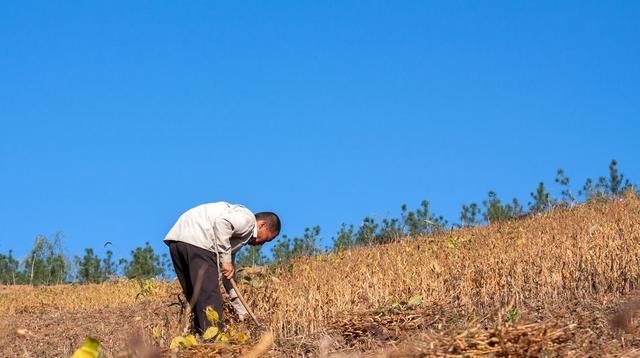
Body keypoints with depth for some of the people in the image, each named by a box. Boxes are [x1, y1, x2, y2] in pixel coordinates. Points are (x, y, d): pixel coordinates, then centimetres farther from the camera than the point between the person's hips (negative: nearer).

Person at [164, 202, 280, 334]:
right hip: (196, 239, -10)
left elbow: (227, 275, 34)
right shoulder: (248, 219, 5)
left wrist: (242, 313, 36)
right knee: (210, 298, -9)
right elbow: (222, 222, -17)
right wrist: (226, 260, -12)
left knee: (195, 298, 14)